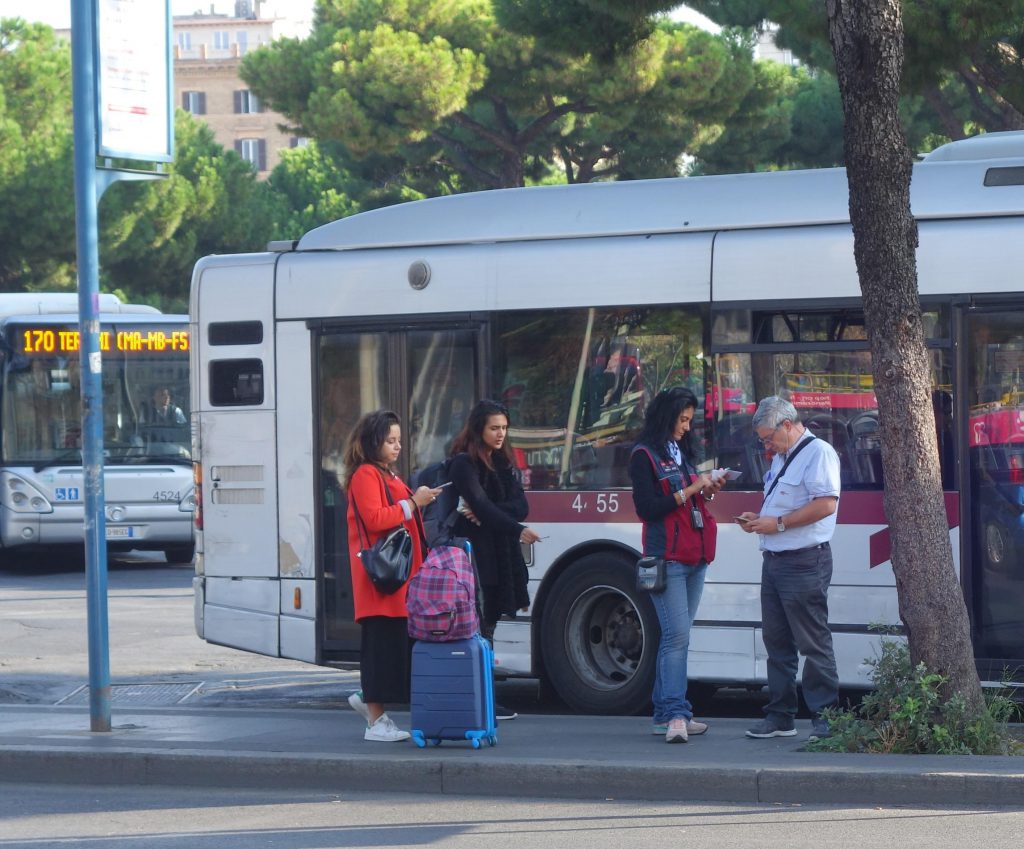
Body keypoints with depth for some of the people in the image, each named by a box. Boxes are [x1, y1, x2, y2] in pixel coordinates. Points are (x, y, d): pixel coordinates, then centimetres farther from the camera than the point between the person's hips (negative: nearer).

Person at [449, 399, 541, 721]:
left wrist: (486, 513, -13)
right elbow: (480, 504, -19)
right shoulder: (464, 463, -7)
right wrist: (517, 530, -29)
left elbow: (520, 506, 5)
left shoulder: (504, 463, 16)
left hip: (501, 554, 7)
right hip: (474, 553, -7)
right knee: (479, 627, -10)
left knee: (488, 625, 7)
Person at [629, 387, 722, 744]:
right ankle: (675, 714, -23)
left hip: (694, 559, 8)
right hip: (667, 559, -8)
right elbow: (647, 508, -13)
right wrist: (690, 490, -14)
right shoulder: (644, 456, -5)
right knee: (677, 636, -17)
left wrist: (708, 491, 7)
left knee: (675, 637, 7)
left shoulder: (680, 453, 19)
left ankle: (666, 714, 9)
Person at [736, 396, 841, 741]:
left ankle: (826, 717, -4)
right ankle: (780, 716, 16)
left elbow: (826, 503, -22)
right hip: (774, 560, 10)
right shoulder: (781, 459, 21)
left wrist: (778, 523, -19)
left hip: (804, 563, -10)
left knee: (813, 642, -7)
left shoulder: (818, 453, -11)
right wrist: (757, 519, 11)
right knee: (776, 640, 11)